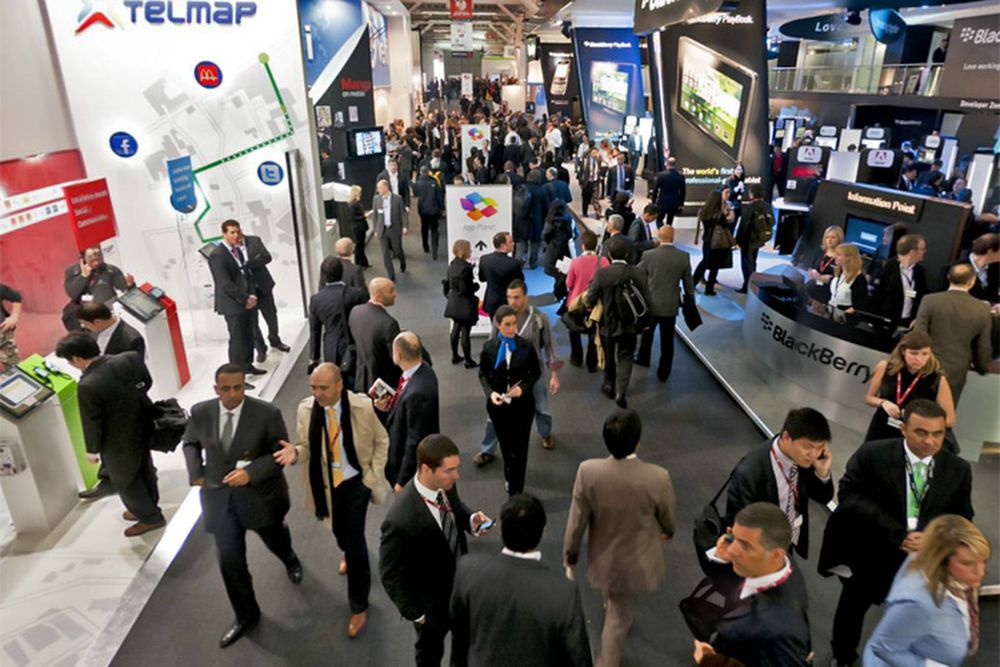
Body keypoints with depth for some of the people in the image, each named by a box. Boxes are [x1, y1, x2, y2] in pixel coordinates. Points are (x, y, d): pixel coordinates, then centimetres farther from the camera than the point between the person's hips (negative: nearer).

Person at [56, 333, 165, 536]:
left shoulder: (88, 385, -32)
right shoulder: (131, 358, -17)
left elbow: (91, 423, -20)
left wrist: (92, 450, -2)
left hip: (120, 443, -7)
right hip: (143, 427, 7)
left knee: (124, 481, 20)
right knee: (144, 468, 28)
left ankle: (151, 518, 36)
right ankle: (147, 508, 51)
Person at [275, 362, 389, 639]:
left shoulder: (363, 406, -21)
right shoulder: (305, 409, -13)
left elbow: (381, 441, -6)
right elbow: (308, 447, -5)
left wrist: (373, 476, -9)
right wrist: (295, 452, -28)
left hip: (356, 482, -3)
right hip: (325, 485, 4)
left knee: (354, 537, -6)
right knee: (339, 531, 23)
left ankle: (359, 605, 14)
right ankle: (349, 554, 62)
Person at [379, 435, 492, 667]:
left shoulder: (445, 485, -21)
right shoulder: (400, 521, -40)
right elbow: (391, 576, -25)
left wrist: (471, 520, -18)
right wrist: (415, 613, -14)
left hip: (461, 582, 6)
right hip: (432, 602, -6)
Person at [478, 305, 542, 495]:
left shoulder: (526, 346, -11)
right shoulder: (489, 347, -8)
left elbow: (536, 371, -1)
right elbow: (483, 374, 2)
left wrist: (523, 388, -17)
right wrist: (490, 392, -16)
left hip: (522, 403, -1)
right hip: (498, 404, 1)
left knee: (519, 447, 4)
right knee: (505, 444, 19)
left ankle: (515, 490, 17)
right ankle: (510, 476, 45)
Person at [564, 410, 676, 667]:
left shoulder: (588, 471, -27)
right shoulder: (657, 477, -30)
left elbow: (577, 518, -14)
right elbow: (668, 516, -9)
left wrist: (570, 550, 6)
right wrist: (668, 531, 16)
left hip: (603, 556, 2)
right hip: (637, 562, -2)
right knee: (618, 618, 19)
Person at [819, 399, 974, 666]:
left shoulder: (958, 469, -7)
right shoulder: (872, 454, -18)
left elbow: (961, 519, -2)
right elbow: (849, 495, -22)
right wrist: (897, 534, -28)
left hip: (923, 561, 2)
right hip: (870, 555, -1)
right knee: (852, 607, 20)